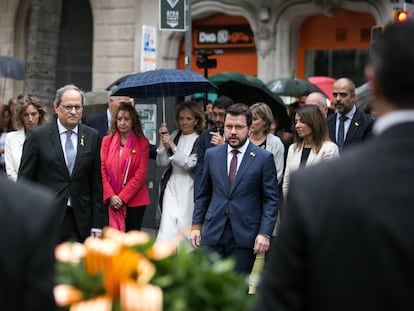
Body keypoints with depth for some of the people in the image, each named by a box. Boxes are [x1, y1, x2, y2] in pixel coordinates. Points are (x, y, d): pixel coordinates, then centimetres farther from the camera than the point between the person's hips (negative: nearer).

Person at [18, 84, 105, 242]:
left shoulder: (92, 137, 7)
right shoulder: (37, 135, -1)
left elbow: (97, 183, 8)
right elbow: (24, 180, 0)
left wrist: (98, 225, 4)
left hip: (80, 221, 2)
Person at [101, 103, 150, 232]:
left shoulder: (142, 143, 1)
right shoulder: (107, 141, 8)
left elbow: (141, 174, -5)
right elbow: (102, 170, 3)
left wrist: (122, 197, -11)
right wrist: (111, 196, -9)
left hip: (134, 200, -1)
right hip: (111, 201, 1)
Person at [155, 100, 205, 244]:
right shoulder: (174, 135, 9)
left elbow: (190, 164, -13)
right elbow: (162, 162, 5)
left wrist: (172, 145, -13)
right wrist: (162, 140, -7)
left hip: (189, 190, -3)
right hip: (171, 187, 3)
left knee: (186, 229, 2)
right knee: (167, 230, -6)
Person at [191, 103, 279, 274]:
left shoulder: (264, 158, -1)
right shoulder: (211, 154, 9)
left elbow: (271, 200, -2)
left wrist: (265, 233, -10)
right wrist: (197, 225, 10)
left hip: (244, 235, -2)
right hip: (213, 233, 3)